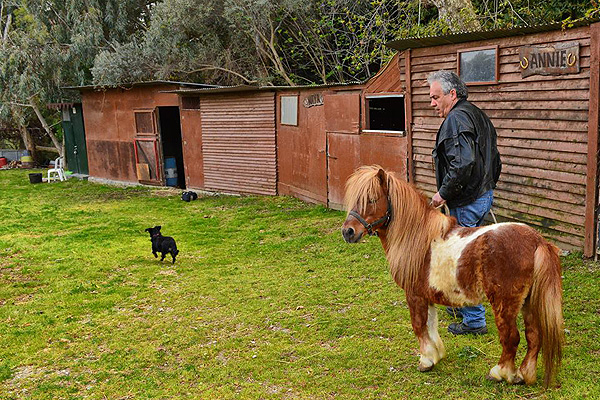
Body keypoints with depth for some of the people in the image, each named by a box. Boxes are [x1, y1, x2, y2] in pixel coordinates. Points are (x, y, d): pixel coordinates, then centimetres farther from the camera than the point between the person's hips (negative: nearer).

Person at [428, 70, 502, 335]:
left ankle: (474, 321, 7)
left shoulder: (456, 119, -17)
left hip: (466, 203, -10)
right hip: (484, 195, 10)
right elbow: (495, 160, 19)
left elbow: (462, 162, -30)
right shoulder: (478, 115, 15)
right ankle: (464, 305, 34)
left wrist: (444, 193, -21)